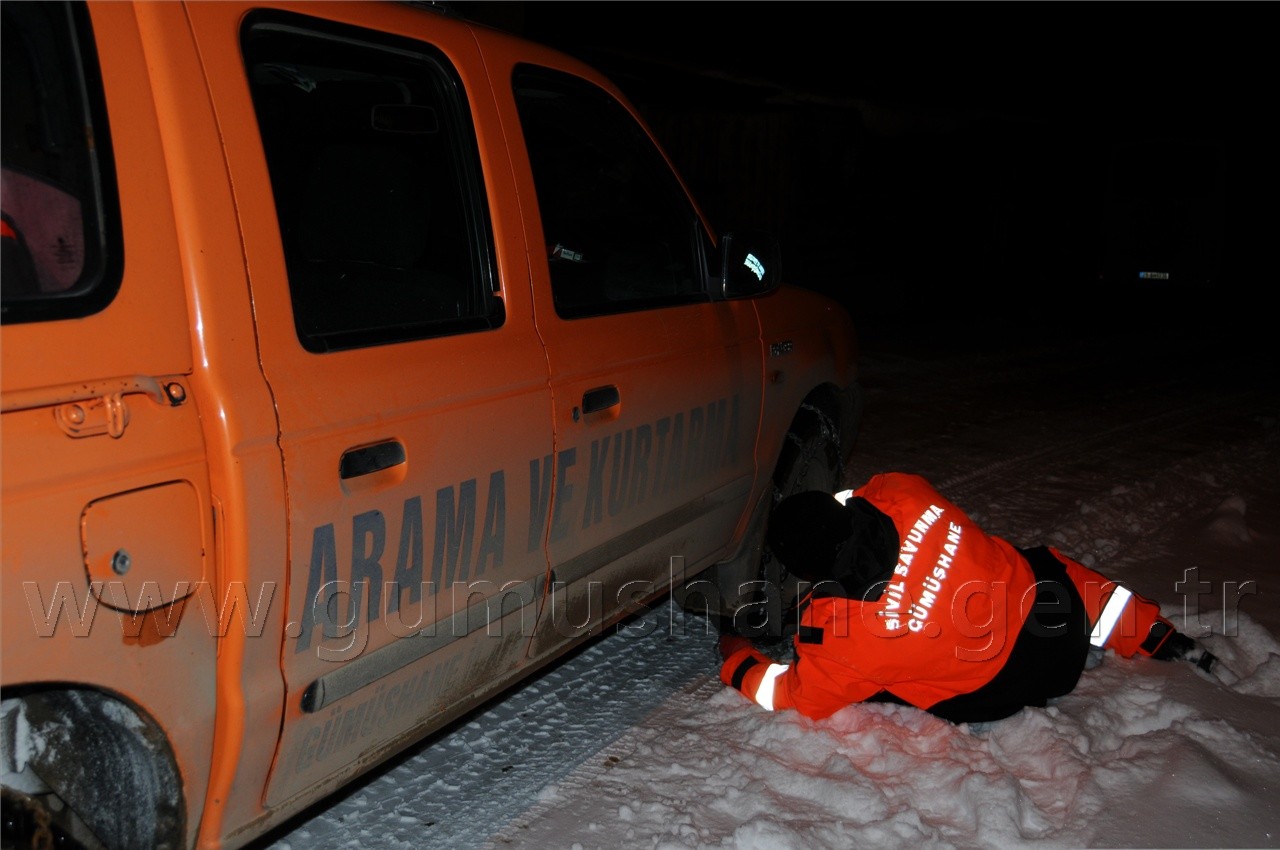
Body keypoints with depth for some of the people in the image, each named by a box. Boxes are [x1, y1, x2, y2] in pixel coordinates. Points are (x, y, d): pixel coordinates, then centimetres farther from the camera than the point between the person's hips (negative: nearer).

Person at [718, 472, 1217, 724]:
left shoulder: (840, 637, -29)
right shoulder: (900, 496, -21)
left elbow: (796, 697, -9)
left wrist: (736, 657, 4)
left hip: (1013, 690, -4)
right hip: (1056, 609, 5)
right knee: (1049, 566, 35)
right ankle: (1161, 639, 38)